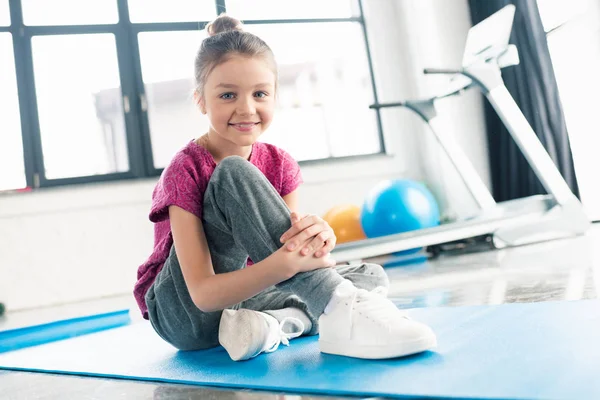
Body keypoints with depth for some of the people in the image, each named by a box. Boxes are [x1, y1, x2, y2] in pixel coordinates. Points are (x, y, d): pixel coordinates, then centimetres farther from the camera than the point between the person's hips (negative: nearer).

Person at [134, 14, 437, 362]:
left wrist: (316, 238, -37)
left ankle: (273, 322, -25)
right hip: (184, 314, -6)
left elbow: (292, 247, -12)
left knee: (371, 275, -4)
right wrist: (284, 263, -43)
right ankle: (341, 310, -36)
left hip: (240, 300, 6)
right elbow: (202, 293, -27)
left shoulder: (280, 165, -3)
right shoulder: (186, 171, -19)